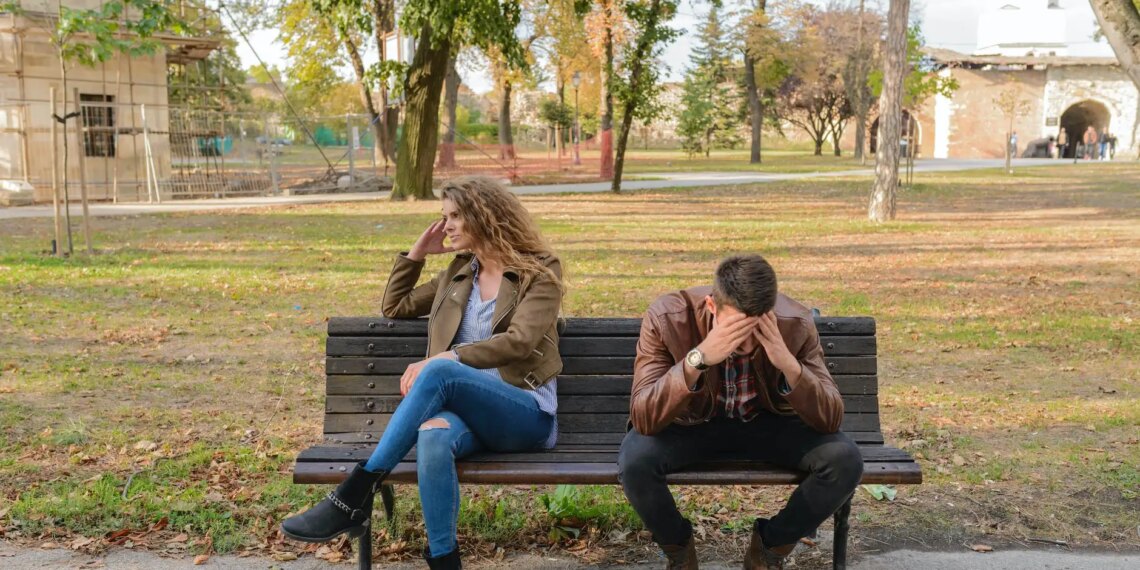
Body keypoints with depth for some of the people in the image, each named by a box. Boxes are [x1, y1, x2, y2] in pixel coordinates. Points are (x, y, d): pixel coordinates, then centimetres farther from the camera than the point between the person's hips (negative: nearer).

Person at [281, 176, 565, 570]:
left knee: (439, 372, -35)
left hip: (525, 414, -4)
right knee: (433, 436, -36)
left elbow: (518, 342, -14)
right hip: (468, 408, 4)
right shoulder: (460, 273, 22)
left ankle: (355, 495, -32)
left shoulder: (539, 273, 2)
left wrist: (444, 359, -24)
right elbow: (394, 308, 30)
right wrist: (417, 252, 19)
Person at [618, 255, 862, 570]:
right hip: (692, 424, -1)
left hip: (768, 424, 2)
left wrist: (789, 364, -40)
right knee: (634, 460, -32)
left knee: (845, 459, -24)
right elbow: (643, 418, -34)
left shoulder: (795, 323, -23)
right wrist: (697, 359, -47)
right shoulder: (667, 318, -28)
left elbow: (830, 419, -23)